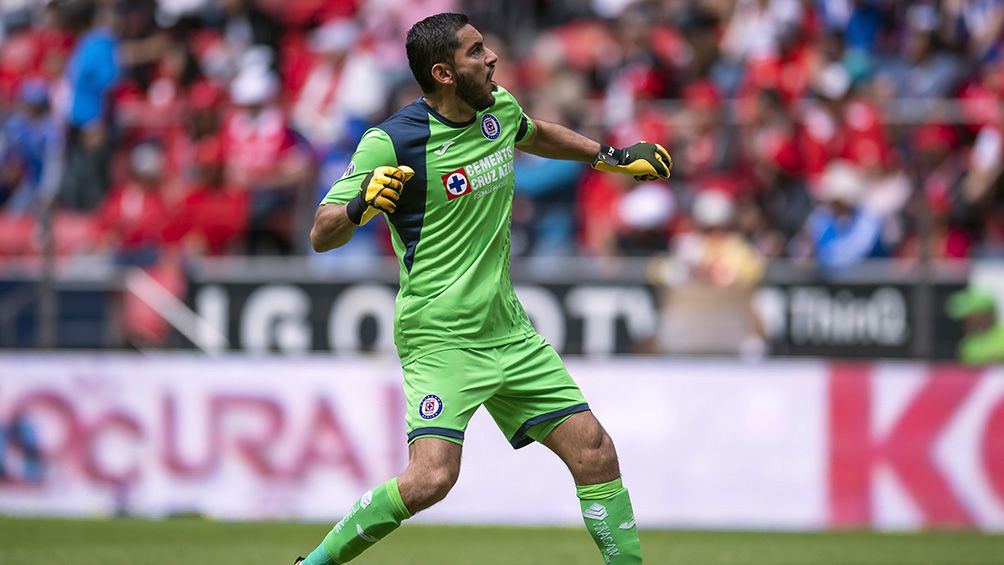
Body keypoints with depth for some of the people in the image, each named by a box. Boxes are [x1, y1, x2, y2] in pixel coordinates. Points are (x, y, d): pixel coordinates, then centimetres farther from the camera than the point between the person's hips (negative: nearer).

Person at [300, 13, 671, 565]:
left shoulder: (499, 109, 5)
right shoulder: (390, 142, -15)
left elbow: (534, 134, 32)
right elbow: (321, 235, -12)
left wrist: (611, 156, 29)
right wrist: (360, 206, -31)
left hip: (507, 329, 7)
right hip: (439, 338, -7)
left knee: (595, 453, 0)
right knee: (431, 478, -22)